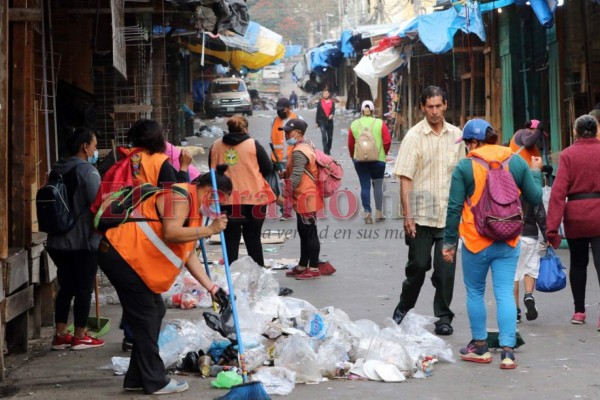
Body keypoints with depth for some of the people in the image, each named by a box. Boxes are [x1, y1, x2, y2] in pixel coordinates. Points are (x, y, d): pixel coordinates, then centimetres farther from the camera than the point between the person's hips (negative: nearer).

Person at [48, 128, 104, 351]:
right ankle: (79, 337, 7)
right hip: (84, 241, -7)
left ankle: (60, 335, 12)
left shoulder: (58, 171, 10)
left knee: (66, 287, 12)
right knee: (84, 288, 2)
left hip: (59, 241, 7)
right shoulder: (87, 170, -14)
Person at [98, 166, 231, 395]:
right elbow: (171, 233, -28)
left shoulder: (194, 210, 18)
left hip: (135, 260, 11)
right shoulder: (179, 196, -14)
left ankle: (137, 379, 20)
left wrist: (211, 287, 11)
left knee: (154, 313, 13)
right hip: (121, 254, -11)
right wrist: (210, 230, -23)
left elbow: (188, 255, 18)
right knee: (146, 317, -6)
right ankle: (155, 382, 1)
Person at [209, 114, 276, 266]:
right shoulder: (253, 144, -6)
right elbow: (268, 168, -2)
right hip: (253, 199, -1)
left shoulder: (216, 146, 2)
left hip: (226, 199, 1)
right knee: (253, 238, 11)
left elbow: (212, 170, 12)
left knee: (231, 239, 9)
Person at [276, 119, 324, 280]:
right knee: (304, 233, 17)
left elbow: (295, 178, -25)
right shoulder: (307, 145, 13)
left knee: (309, 233, -4)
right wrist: (286, 173, 9)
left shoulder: (299, 152, -20)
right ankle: (302, 266, 27)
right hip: (304, 198, 11)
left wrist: (284, 195, -18)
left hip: (305, 198, -11)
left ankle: (314, 269, 2)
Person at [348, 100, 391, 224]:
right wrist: (384, 153, 10)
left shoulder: (354, 124, 2)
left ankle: (367, 213, -1)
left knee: (365, 186, 5)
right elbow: (387, 141, -6)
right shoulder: (380, 123, -2)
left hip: (360, 160, 1)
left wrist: (353, 156, 17)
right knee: (378, 185, 8)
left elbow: (350, 144, 4)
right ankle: (379, 213, 9)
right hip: (378, 159, -1)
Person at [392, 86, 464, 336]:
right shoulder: (414, 136, -3)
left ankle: (443, 317, 13)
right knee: (418, 265, 4)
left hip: (449, 214, 2)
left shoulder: (456, 135, 8)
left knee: (446, 268, 1)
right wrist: (407, 215, -12)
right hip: (421, 214, -2)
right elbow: (405, 179, -6)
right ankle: (403, 309, 26)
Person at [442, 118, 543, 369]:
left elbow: (454, 208, -7)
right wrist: (536, 172, 25)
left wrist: (449, 242, 1)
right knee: (505, 294, 3)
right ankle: (507, 351, -5)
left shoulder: (464, 167, -8)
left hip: (476, 242, -2)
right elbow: (535, 199, 8)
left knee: (475, 292, 13)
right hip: (508, 243, 2)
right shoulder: (517, 162, 1)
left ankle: (480, 347, 21)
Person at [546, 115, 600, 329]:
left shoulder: (568, 154, -4)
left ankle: (579, 311, 23)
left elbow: (558, 191, -9)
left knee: (578, 263, 17)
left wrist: (552, 226, -11)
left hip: (575, 215, 1)